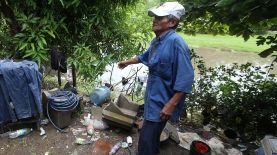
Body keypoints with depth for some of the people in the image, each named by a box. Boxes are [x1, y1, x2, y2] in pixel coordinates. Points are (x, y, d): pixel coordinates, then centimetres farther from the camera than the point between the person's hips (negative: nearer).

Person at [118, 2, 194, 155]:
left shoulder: (175, 42, -25)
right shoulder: (157, 41, 4)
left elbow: (185, 78, -27)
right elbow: (145, 56, 25)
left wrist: (171, 104, -26)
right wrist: (127, 62, 34)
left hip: (162, 100, -9)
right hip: (153, 96, 9)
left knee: (146, 138, -2)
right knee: (151, 133, 27)